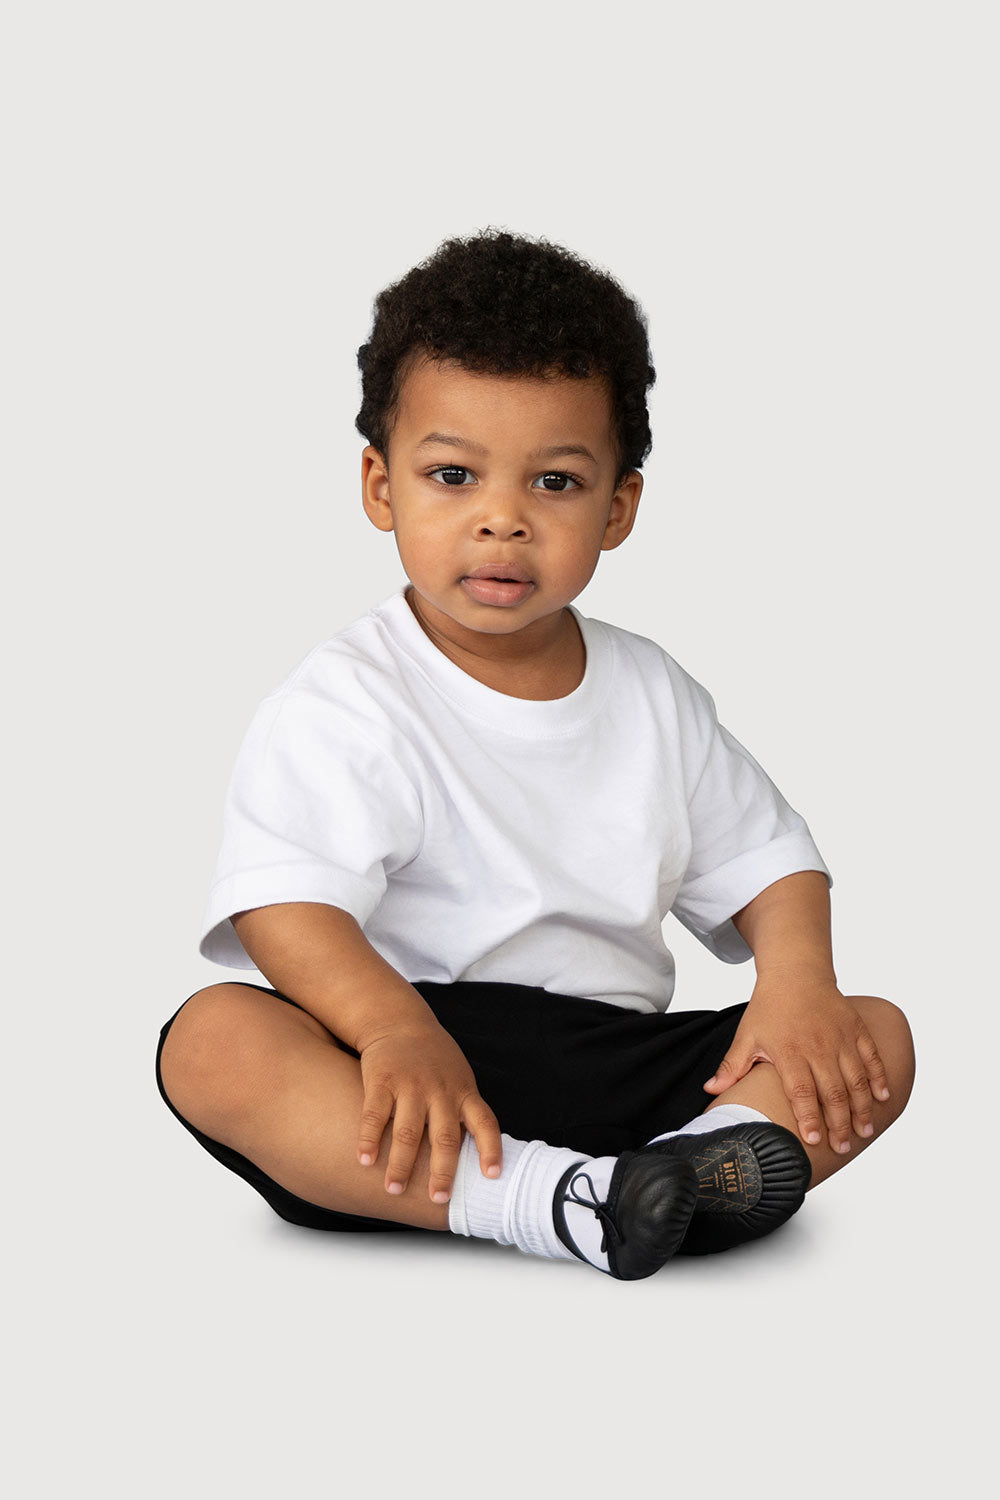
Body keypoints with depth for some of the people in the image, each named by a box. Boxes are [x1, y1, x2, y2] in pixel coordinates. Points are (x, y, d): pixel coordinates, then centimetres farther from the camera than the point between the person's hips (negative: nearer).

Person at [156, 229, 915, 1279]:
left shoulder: (653, 695, 13)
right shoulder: (342, 704, -4)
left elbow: (766, 860, 17)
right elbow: (284, 906, -17)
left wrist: (797, 981, -6)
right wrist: (393, 1026, -36)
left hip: (614, 1063, 5)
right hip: (420, 1096, -4)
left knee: (879, 1040, -11)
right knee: (211, 1040, -33)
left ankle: (679, 1175, -37)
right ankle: (543, 1203, -43)